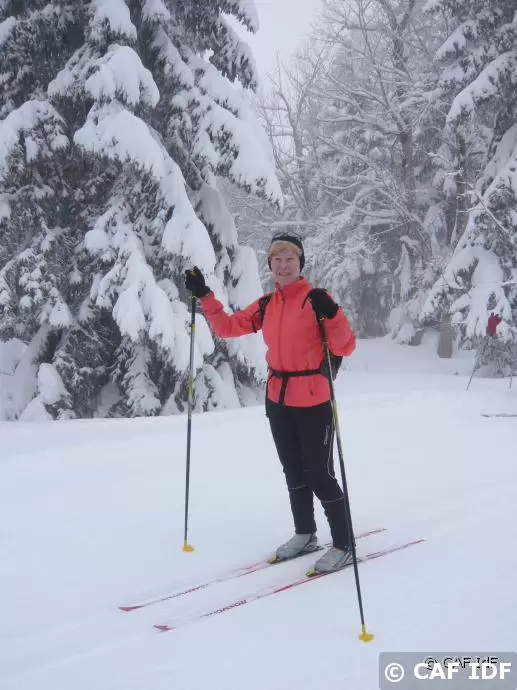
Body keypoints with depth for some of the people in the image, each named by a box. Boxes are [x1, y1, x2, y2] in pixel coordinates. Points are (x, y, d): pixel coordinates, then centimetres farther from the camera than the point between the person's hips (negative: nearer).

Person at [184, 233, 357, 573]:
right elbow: (228, 327, 11)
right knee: (294, 472, 18)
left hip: (313, 401, -6)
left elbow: (346, 348, -16)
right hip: (279, 400, 7)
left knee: (320, 475, -4)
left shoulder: (316, 300, -11)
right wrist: (204, 295, 4)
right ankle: (305, 534, 34)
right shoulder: (266, 305, 6)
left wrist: (332, 314, -32)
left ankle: (344, 546, 8)